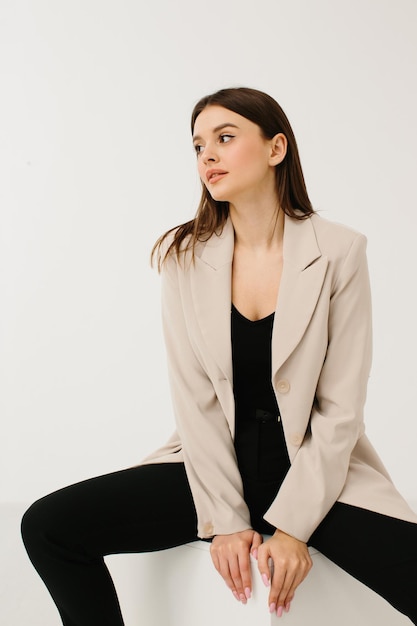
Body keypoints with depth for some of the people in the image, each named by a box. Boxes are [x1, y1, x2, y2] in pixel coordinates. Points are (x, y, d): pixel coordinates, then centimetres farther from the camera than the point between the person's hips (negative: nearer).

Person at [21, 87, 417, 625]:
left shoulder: (339, 252, -7)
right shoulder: (184, 256, -1)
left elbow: (341, 408, -8)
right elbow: (193, 399, -4)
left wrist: (292, 525, -13)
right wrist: (226, 520, -11)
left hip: (317, 471, -2)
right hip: (215, 464, 2)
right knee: (47, 527, -12)